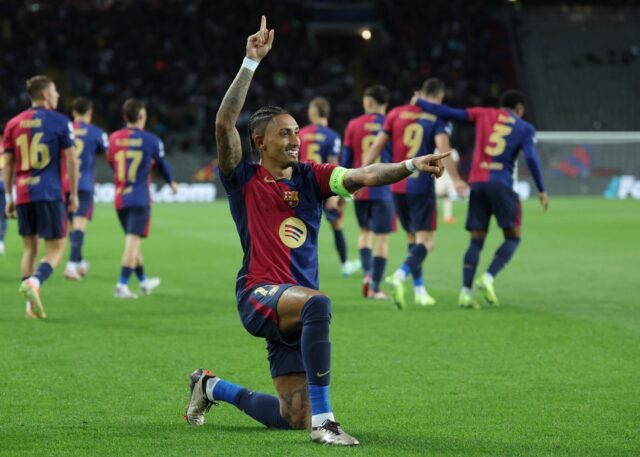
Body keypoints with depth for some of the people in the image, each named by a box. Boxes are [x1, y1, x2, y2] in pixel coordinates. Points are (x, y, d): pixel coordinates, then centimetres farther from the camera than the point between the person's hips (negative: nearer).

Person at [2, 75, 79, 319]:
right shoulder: (59, 122, -2)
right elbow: (71, 160, -3)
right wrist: (74, 194, 5)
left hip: (23, 195, 4)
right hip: (49, 194, -4)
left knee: (30, 248, 13)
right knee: (55, 249, 0)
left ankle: (32, 304, 6)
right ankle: (33, 283, -26)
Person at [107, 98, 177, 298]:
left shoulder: (114, 138, 2)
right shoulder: (151, 140, -7)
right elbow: (162, 165, 8)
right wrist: (171, 182, 28)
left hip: (119, 198, 5)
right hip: (140, 198, -5)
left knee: (133, 240, 18)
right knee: (133, 241, -7)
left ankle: (143, 280, 33)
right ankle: (122, 285, -17)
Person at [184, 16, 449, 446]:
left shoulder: (311, 177, 9)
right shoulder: (245, 180, 0)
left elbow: (364, 176, -5)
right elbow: (225, 122, -13)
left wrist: (411, 165, -22)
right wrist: (252, 62, -17)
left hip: (292, 308, 5)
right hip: (259, 293, -5)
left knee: (291, 417, 8)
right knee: (317, 302, -39)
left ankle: (212, 387, 36)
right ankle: (323, 420, -37)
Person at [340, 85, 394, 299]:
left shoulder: (353, 125, -1)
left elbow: (346, 161, 3)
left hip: (360, 189, 2)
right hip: (383, 190, -2)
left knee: (365, 232, 20)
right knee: (382, 238, 3)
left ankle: (367, 273, 0)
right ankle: (375, 287, 0)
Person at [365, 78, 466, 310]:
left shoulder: (397, 113, 8)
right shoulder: (438, 119, -3)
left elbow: (377, 146, 7)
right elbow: (443, 148, -19)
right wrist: (456, 180, -22)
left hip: (397, 186, 5)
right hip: (421, 186, -5)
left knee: (413, 238, 19)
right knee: (426, 242, -3)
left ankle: (419, 290, 22)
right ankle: (399, 277, -28)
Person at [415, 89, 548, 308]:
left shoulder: (483, 115, 14)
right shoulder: (524, 128, 8)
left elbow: (450, 113, 10)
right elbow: (531, 158, -4)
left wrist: (420, 103, 21)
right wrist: (541, 190, 1)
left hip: (477, 183, 4)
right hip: (501, 184, -4)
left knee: (477, 240, 7)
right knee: (513, 238, 6)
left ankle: (466, 291, -6)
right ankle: (488, 278, -15)